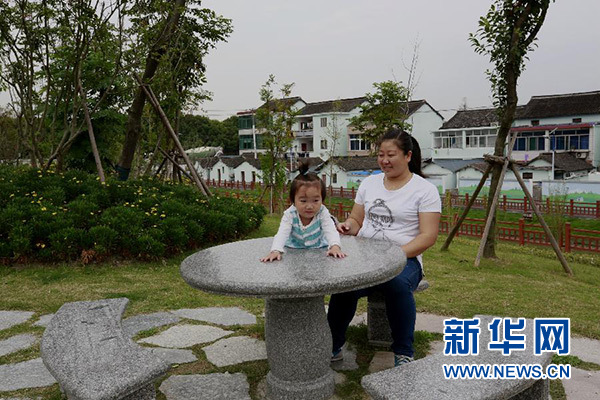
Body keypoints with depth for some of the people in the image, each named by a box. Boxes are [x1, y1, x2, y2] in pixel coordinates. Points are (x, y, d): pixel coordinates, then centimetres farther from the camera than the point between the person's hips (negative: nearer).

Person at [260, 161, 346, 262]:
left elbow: (330, 231, -25)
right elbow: (282, 234, -29)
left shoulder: (323, 213, -18)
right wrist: (275, 251, -49)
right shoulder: (290, 215, -20)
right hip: (294, 251, 0)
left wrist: (335, 246, -47)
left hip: (318, 250, 0)